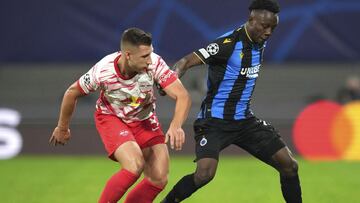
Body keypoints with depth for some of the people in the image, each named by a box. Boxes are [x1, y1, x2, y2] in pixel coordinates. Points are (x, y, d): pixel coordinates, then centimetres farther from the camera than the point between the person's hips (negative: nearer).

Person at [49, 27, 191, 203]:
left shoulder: (154, 64, -28)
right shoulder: (103, 71, -30)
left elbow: (182, 96, -30)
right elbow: (72, 93, -12)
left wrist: (176, 126, -49)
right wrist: (62, 128, 2)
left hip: (144, 119, 3)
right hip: (111, 118, -3)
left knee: (159, 179, -6)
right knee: (134, 166, -28)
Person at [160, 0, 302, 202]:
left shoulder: (260, 43, 4)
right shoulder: (229, 43, -19)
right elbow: (186, 62, -25)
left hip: (245, 121, 7)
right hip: (215, 122, -7)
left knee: (289, 165, 1)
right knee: (205, 174, -26)